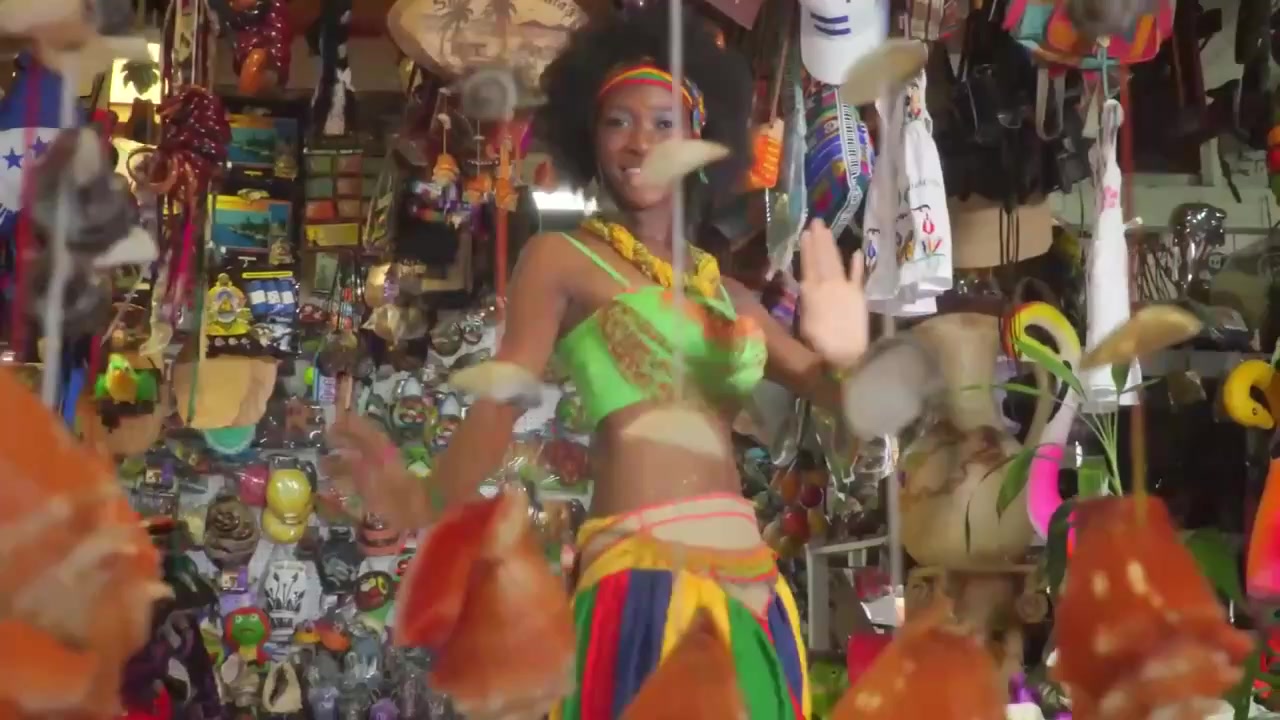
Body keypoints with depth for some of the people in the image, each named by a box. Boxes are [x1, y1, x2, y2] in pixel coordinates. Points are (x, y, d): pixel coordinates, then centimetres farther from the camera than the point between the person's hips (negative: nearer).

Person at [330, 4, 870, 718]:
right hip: (646, 574, -6)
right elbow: (502, 398, -10)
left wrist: (843, 357, -9)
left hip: (749, 579, 6)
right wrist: (430, 507, -28)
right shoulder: (562, 258, 3)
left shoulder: (726, 291, 18)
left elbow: (832, 390, 15)